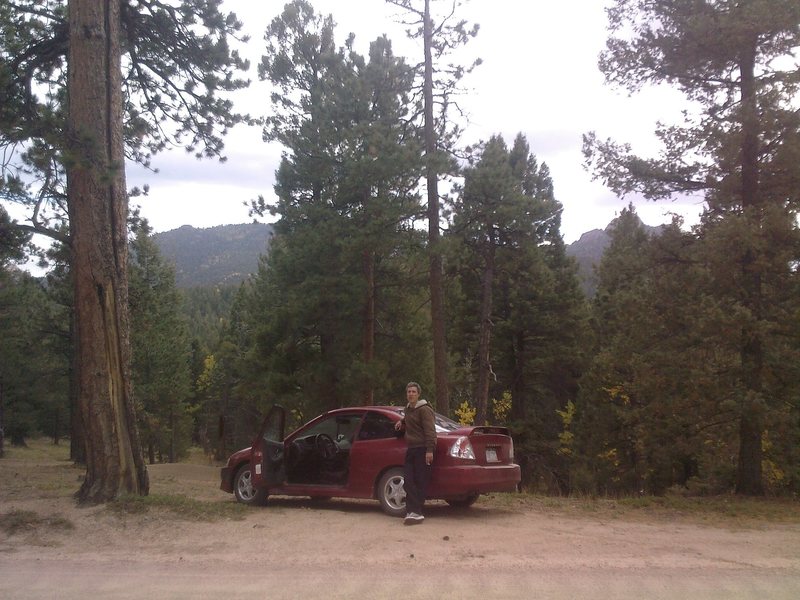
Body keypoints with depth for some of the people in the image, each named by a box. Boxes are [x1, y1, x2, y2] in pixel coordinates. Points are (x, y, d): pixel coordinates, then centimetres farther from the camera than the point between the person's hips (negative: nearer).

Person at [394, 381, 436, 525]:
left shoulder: (424, 410, -9)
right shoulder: (408, 409, 18)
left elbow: (430, 431, -16)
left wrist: (429, 450, -24)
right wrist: (402, 422, 21)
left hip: (422, 449, -8)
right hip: (411, 449, 8)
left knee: (421, 481, -5)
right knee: (408, 481, -1)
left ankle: (415, 511, -4)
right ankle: (413, 512, -3)